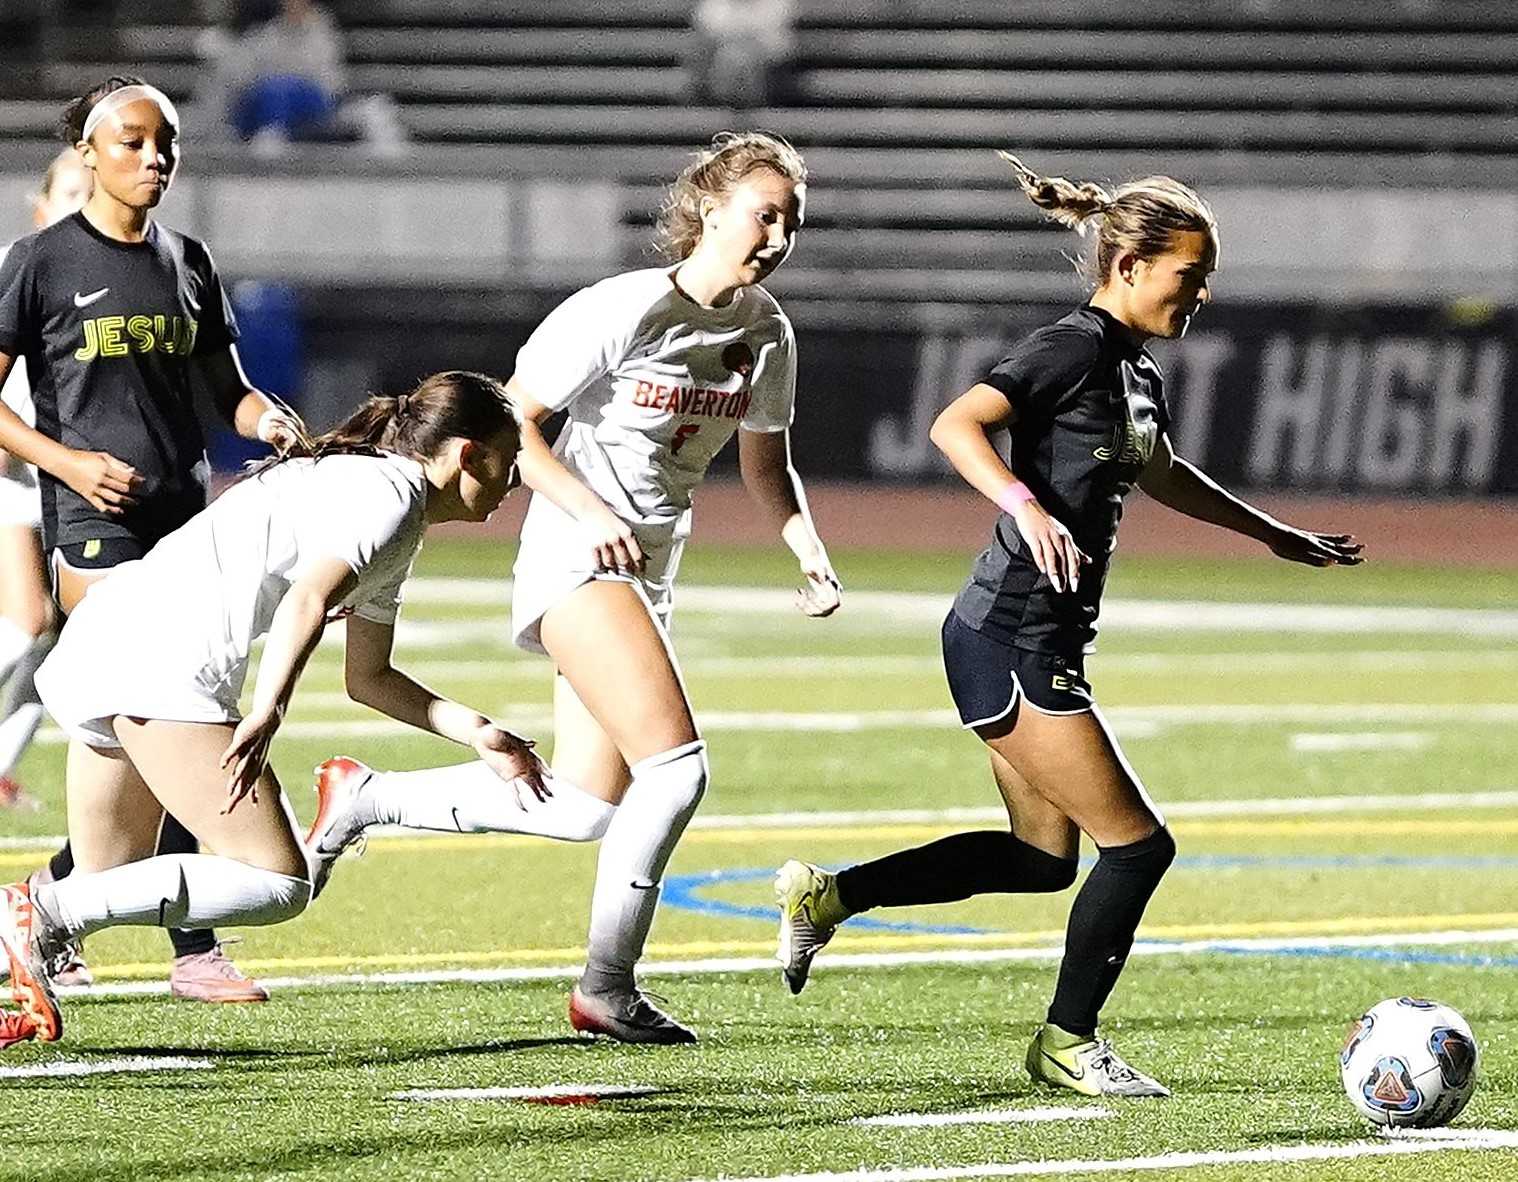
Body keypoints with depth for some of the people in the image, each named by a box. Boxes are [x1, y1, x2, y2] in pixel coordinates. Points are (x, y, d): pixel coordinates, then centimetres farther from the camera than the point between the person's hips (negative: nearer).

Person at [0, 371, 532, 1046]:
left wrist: (480, 735, 28)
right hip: (160, 660, -11)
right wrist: (267, 714, -32)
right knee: (276, 884, -12)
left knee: (108, 886, 19)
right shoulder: (390, 493, -5)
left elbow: (369, 680, 32)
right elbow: (306, 601, -22)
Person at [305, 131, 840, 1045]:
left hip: (652, 574, 8)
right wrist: (591, 514, -24)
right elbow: (513, 423, -12)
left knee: (586, 810, 6)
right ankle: (608, 987, -11)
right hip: (577, 557, -8)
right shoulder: (626, 310, -16)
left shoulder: (767, 333, 6)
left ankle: (361, 798, 23)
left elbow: (767, 463, 19)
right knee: (676, 762, -22)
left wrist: (812, 554, 2)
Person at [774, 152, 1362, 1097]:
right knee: (1138, 843, -5)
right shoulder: (1076, 349, -14)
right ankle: (1068, 1040, 10)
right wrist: (1028, 507, -40)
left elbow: (1163, 475, 34)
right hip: (1011, 642, -10)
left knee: (1045, 857, 19)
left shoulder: (1137, 369, 14)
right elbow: (956, 425, -27)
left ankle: (826, 894, 24)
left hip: (1042, 645, 10)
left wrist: (1277, 535, 39)